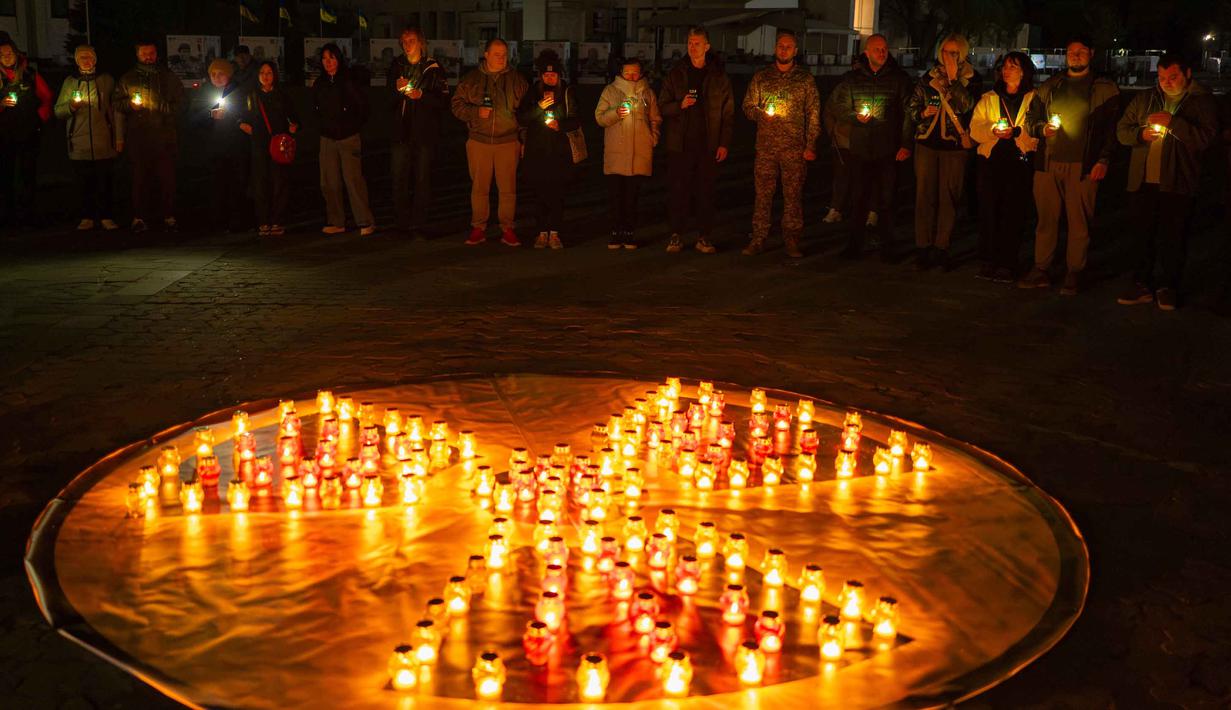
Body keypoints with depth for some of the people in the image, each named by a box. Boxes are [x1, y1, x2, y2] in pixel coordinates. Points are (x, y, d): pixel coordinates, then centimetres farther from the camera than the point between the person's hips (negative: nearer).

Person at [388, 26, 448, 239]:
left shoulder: (433, 68, 0)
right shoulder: (396, 66, 12)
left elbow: (444, 100, -4)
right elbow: (387, 97, 17)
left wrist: (422, 95, -18)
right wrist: (397, 89, -4)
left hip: (425, 133, -3)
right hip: (401, 131, 3)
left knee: (422, 180, 0)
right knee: (399, 180, 2)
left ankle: (417, 226, 5)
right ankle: (401, 224, 11)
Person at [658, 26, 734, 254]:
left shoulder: (718, 77, 6)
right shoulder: (675, 74, 6)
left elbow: (728, 113, 6)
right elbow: (662, 107, 6)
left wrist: (724, 143, 0)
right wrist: (680, 105, -14)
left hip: (708, 146, 0)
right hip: (680, 143, 0)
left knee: (706, 192, 2)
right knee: (679, 191, 1)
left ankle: (704, 237, 9)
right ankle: (676, 236, 10)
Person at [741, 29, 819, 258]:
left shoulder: (805, 78, 6)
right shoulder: (761, 77, 11)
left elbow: (813, 114, 5)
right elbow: (747, 106, 13)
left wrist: (811, 145, -3)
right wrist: (761, 114, -10)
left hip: (794, 147, -1)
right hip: (766, 146, 1)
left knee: (793, 195, 0)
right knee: (763, 193, 2)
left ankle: (791, 241, 7)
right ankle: (758, 239, 8)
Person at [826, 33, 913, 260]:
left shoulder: (899, 78, 3)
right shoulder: (851, 79, 7)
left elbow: (909, 113, 1)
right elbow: (838, 111, 11)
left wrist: (906, 145, -6)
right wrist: (856, 117, -9)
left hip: (888, 150, -1)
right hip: (860, 149, 1)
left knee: (885, 199, 3)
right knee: (858, 198, 4)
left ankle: (887, 246, 12)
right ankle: (855, 244, 13)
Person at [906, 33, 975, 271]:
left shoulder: (970, 80, 2)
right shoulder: (929, 77, 10)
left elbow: (967, 105, -15)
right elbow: (911, 106, 16)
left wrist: (953, 78, -15)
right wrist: (923, 113, -4)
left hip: (954, 146, -2)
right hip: (927, 144, 2)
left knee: (949, 198, 1)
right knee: (924, 196, 0)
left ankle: (941, 249, 9)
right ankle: (923, 249, 5)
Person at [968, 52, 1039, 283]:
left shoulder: (1034, 99, 8)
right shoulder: (989, 98, 17)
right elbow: (975, 127, 6)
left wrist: (1017, 131, -18)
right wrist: (994, 130, -12)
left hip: (1020, 161, -2)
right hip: (991, 159, 2)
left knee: (1013, 213, -2)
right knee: (988, 210, 0)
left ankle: (1007, 264, 4)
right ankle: (987, 261, 9)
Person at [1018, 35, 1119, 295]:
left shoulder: (1105, 88, 5)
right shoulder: (1049, 86, 16)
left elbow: (1112, 128, 1)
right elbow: (1031, 119, 20)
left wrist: (1103, 160, -10)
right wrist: (1042, 128, -3)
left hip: (1082, 166, -3)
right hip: (1048, 163, 3)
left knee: (1079, 222, -1)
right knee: (1046, 218, 4)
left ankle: (1074, 273, 6)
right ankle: (1040, 270, 11)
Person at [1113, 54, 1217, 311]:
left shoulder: (1203, 101, 1)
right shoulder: (1144, 99, 13)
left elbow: (1205, 137, -12)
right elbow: (1122, 131, 12)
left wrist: (1173, 122, -20)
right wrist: (1141, 134, -8)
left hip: (1178, 183, -3)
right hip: (1144, 181, 3)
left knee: (1173, 237, 2)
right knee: (1144, 234, 8)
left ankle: (1167, 287, 13)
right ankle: (1142, 284, 16)